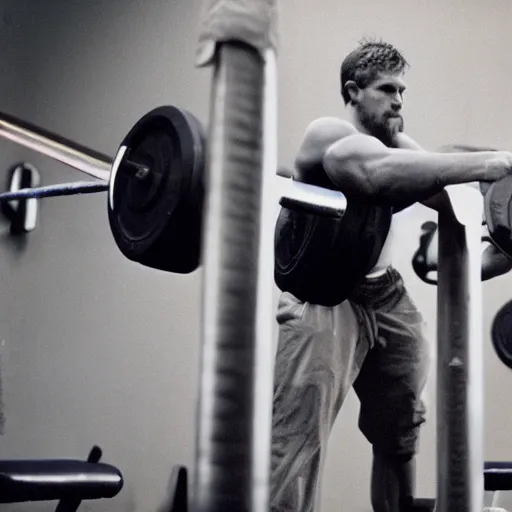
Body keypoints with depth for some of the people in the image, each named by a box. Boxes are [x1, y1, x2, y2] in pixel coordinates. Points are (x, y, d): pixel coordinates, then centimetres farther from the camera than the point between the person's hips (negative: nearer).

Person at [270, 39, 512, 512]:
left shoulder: (399, 143, 12)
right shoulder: (329, 136, -14)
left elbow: (447, 194, -1)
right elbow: (384, 171, -35)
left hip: (386, 296, 9)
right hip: (322, 299, -8)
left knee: (400, 435, 16)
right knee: (298, 443, -14)